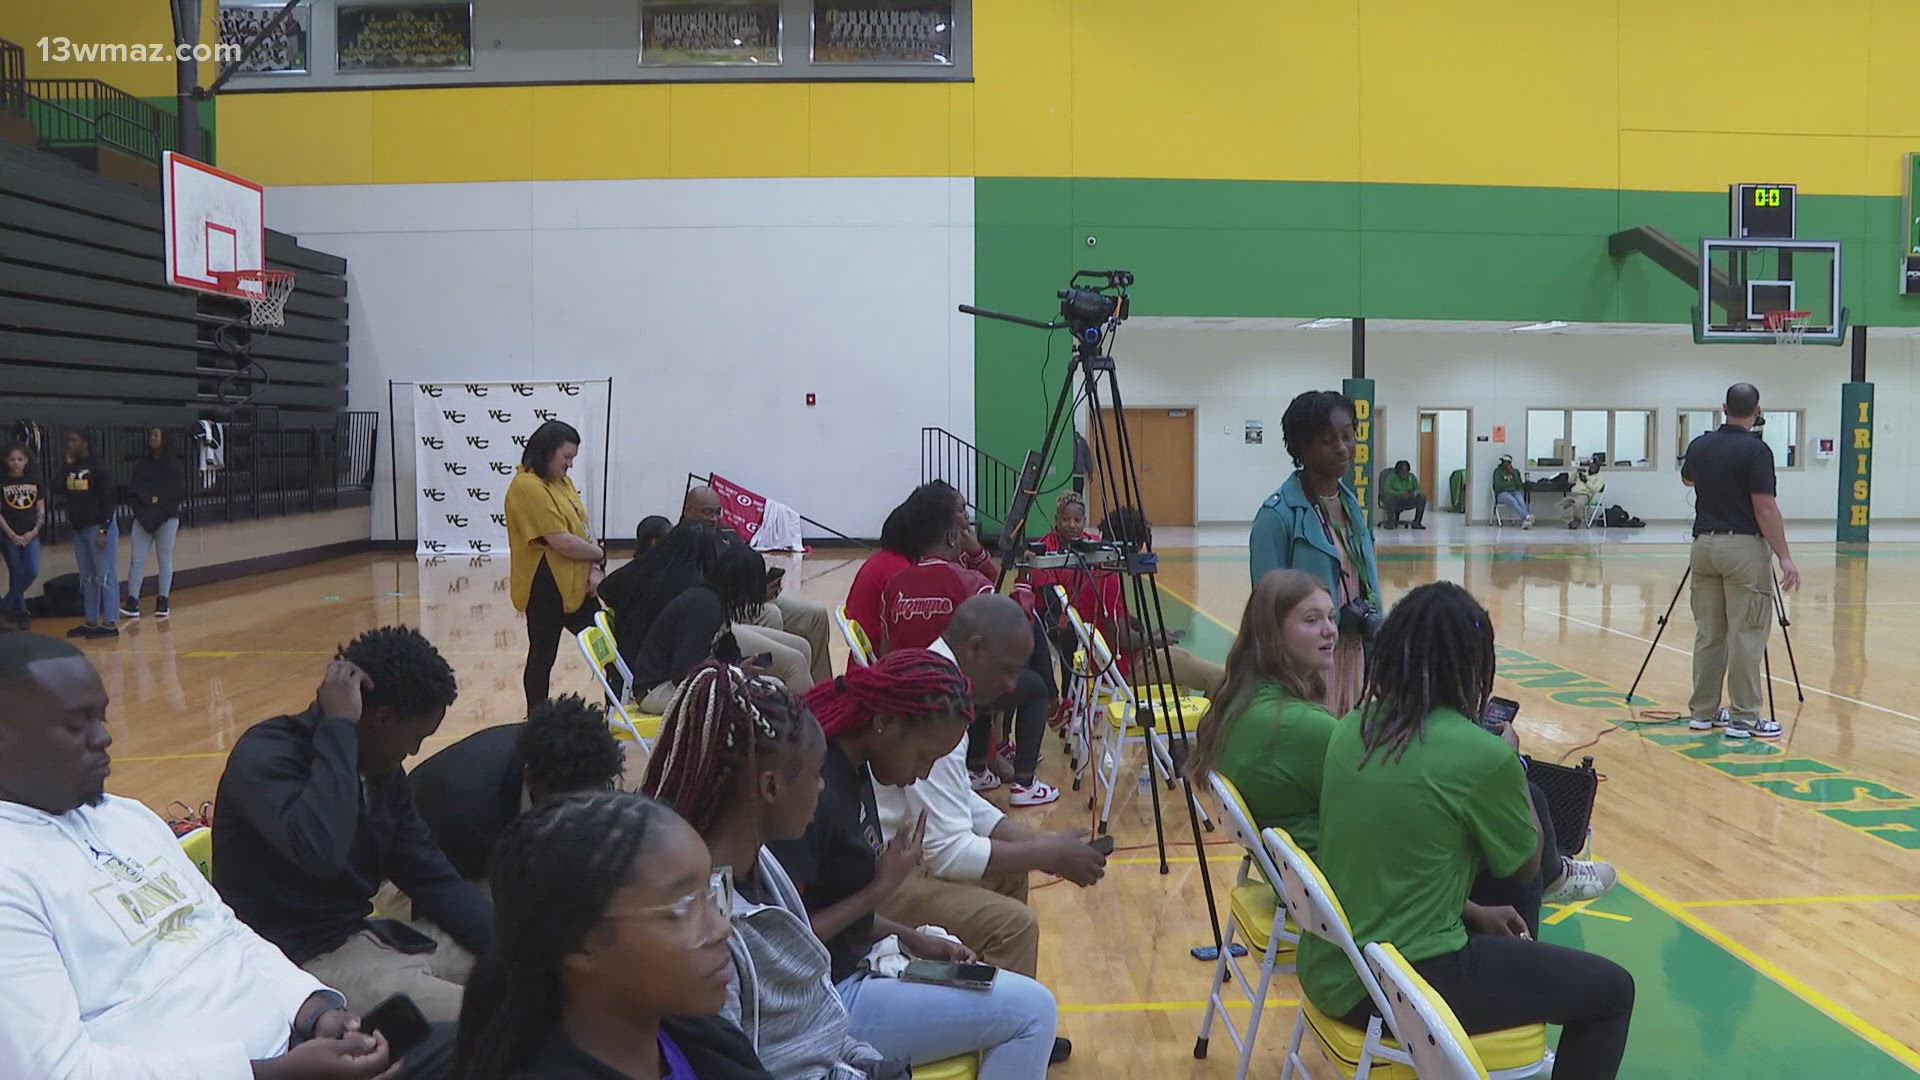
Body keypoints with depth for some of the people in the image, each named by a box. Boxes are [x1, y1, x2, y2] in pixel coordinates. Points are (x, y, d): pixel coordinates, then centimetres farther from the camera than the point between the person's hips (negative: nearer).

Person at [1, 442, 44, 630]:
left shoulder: (34, 482, 7)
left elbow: (41, 511, 8)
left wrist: (34, 531, -6)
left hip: (30, 535, 2)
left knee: (32, 572, -11)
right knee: (16, 574, 2)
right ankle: (21, 613, 14)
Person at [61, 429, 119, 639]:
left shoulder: (99, 468, -11)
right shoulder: (72, 468, 13)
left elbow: (109, 501, -15)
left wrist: (103, 531, -18)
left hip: (98, 527, -8)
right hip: (79, 529, 9)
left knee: (105, 576, -6)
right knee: (87, 578, 12)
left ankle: (110, 623, -5)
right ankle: (91, 622, 19)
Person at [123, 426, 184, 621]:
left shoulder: (174, 464, 2)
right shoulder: (141, 464, 9)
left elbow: (179, 488, -4)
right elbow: (131, 486, 5)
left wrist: (161, 498, -14)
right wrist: (145, 496, -12)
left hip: (167, 517, -2)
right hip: (143, 516, 2)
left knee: (164, 559, 4)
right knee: (136, 559, -4)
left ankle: (163, 601, 9)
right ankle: (132, 602, -4)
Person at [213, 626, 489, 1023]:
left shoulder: (382, 774, 7)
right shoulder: (266, 756, -17)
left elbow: (435, 882, 7)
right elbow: (320, 850, -36)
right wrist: (339, 726, -28)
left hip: (365, 940, 8)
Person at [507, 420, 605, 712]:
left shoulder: (562, 482, 13)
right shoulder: (528, 487, -17)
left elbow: (581, 528, 10)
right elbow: (562, 542, -23)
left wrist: (594, 567, -6)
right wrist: (600, 554, -7)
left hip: (574, 586, 9)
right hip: (545, 589, -9)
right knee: (543, 657, 3)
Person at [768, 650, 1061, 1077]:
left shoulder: (853, 768, 4)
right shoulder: (814, 789, -25)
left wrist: (912, 940, 2)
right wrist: (883, 887, -19)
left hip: (850, 969, 10)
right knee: (1031, 1009, -7)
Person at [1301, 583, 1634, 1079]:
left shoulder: (1354, 728, 1)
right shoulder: (1481, 753, -19)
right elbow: (1526, 864, 0)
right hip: (1401, 986, -7)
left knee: (1497, 928, 33)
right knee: (1610, 989, 11)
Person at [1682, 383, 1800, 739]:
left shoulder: (1699, 446, 6)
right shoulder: (1755, 450, -12)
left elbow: (1687, 478, 29)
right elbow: (1765, 509, -15)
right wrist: (1785, 557, -12)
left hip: (1704, 545, 6)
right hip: (1743, 548, -6)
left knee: (1708, 634, 11)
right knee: (1746, 636, -2)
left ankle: (1702, 711, 14)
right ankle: (1744, 718, 0)